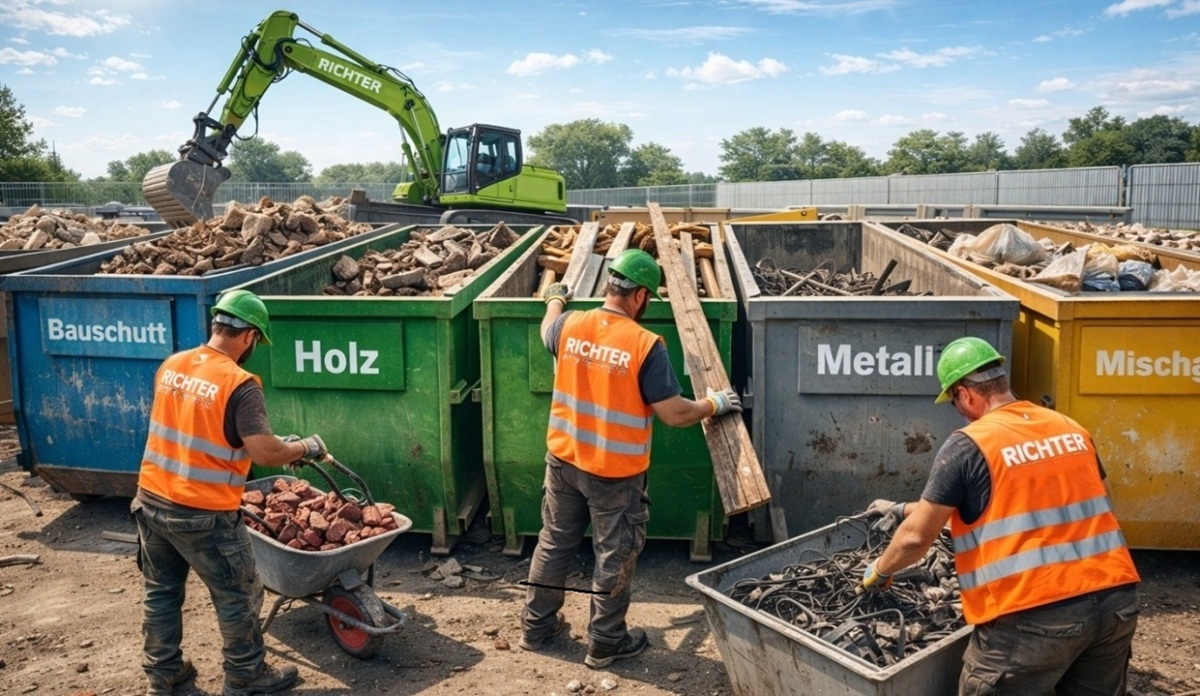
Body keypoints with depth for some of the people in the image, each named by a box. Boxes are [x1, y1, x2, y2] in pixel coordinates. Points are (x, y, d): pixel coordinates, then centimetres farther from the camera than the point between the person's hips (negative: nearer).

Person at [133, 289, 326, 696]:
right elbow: (266, 453, -25)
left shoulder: (171, 366, 2)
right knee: (238, 597, 11)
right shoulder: (240, 385, -19)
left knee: (162, 590, 22)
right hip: (203, 514, -7)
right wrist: (306, 447, -6)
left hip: (151, 500, 7)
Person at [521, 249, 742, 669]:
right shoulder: (645, 345, -21)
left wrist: (556, 299, 42)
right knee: (614, 556, 13)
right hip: (615, 472, -5)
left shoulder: (569, 326, -6)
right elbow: (674, 414, -17)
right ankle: (605, 643, 28)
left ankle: (536, 625, 37)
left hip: (563, 460, 5)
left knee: (554, 542, 21)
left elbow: (548, 328, 21)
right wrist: (715, 404, 2)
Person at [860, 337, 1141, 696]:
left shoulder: (968, 445, -8)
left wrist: (878, 571, 16)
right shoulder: (1072, 429, 11)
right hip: (1115, 599, 7)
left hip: (1034, 614, -6)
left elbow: (917, 537, -5)